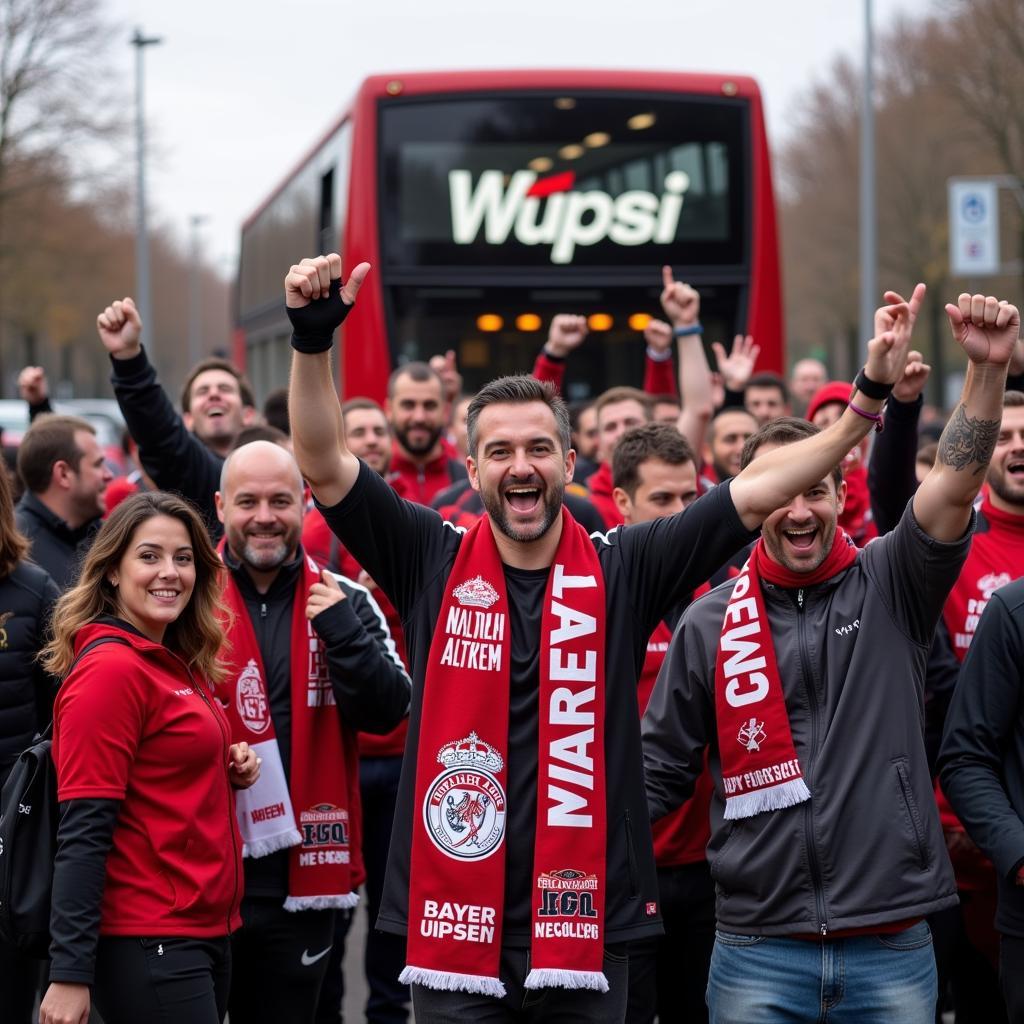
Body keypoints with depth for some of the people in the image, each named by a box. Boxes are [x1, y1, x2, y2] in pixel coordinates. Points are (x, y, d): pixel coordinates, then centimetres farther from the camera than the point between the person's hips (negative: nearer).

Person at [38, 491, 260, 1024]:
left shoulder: (179, 665, 12)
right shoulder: (111, 669, -14)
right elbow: (83, 833, -18)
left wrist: (228, 770, 4)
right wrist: (70, 973, -21)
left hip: (205, 930, 9)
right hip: (147, 945, -9)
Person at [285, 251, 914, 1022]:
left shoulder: (624, 571, 3)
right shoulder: (435, 565, 2)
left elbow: (755, 493, 0)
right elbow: (325, 464, -4)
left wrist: (868, 401, -6)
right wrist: (313, 339, -16)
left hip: (588, 932, 1)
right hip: (457, 925, -1)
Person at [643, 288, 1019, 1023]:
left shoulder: (891, 588, 3)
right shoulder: (710, 623, 5)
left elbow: (956, 487, -12)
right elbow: (662, 769, 10)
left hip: (893, 949, 0)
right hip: (758, 952, 1)